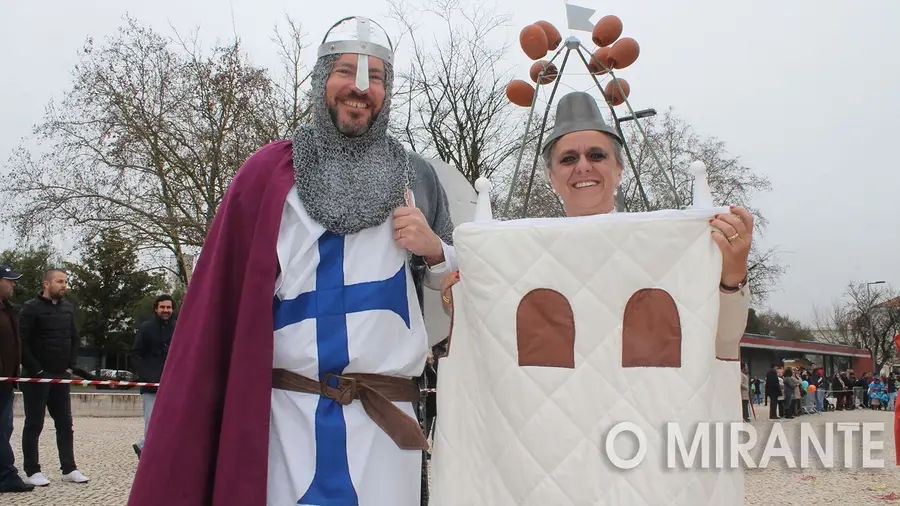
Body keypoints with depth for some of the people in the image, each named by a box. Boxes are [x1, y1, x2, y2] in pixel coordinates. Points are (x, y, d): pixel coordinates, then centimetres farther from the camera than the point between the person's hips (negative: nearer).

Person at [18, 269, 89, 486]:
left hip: (61, 376, 6)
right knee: (34, 424, 1)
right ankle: (32, 471, 9)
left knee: (65, 423, 8)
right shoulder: (31, 308, -9)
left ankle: (69, 469, 13)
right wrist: (36, 370, -15)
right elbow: (22, 342, -14)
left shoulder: (68, 308, 9)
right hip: (37, 376, -6)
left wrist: (70, 365, 6)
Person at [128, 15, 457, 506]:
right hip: (287, 410, -1)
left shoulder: (415, 177, 10)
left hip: (385, 418, 2)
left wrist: (433, 249, -6)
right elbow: (221, 294, 4)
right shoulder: (269, 172, 5)